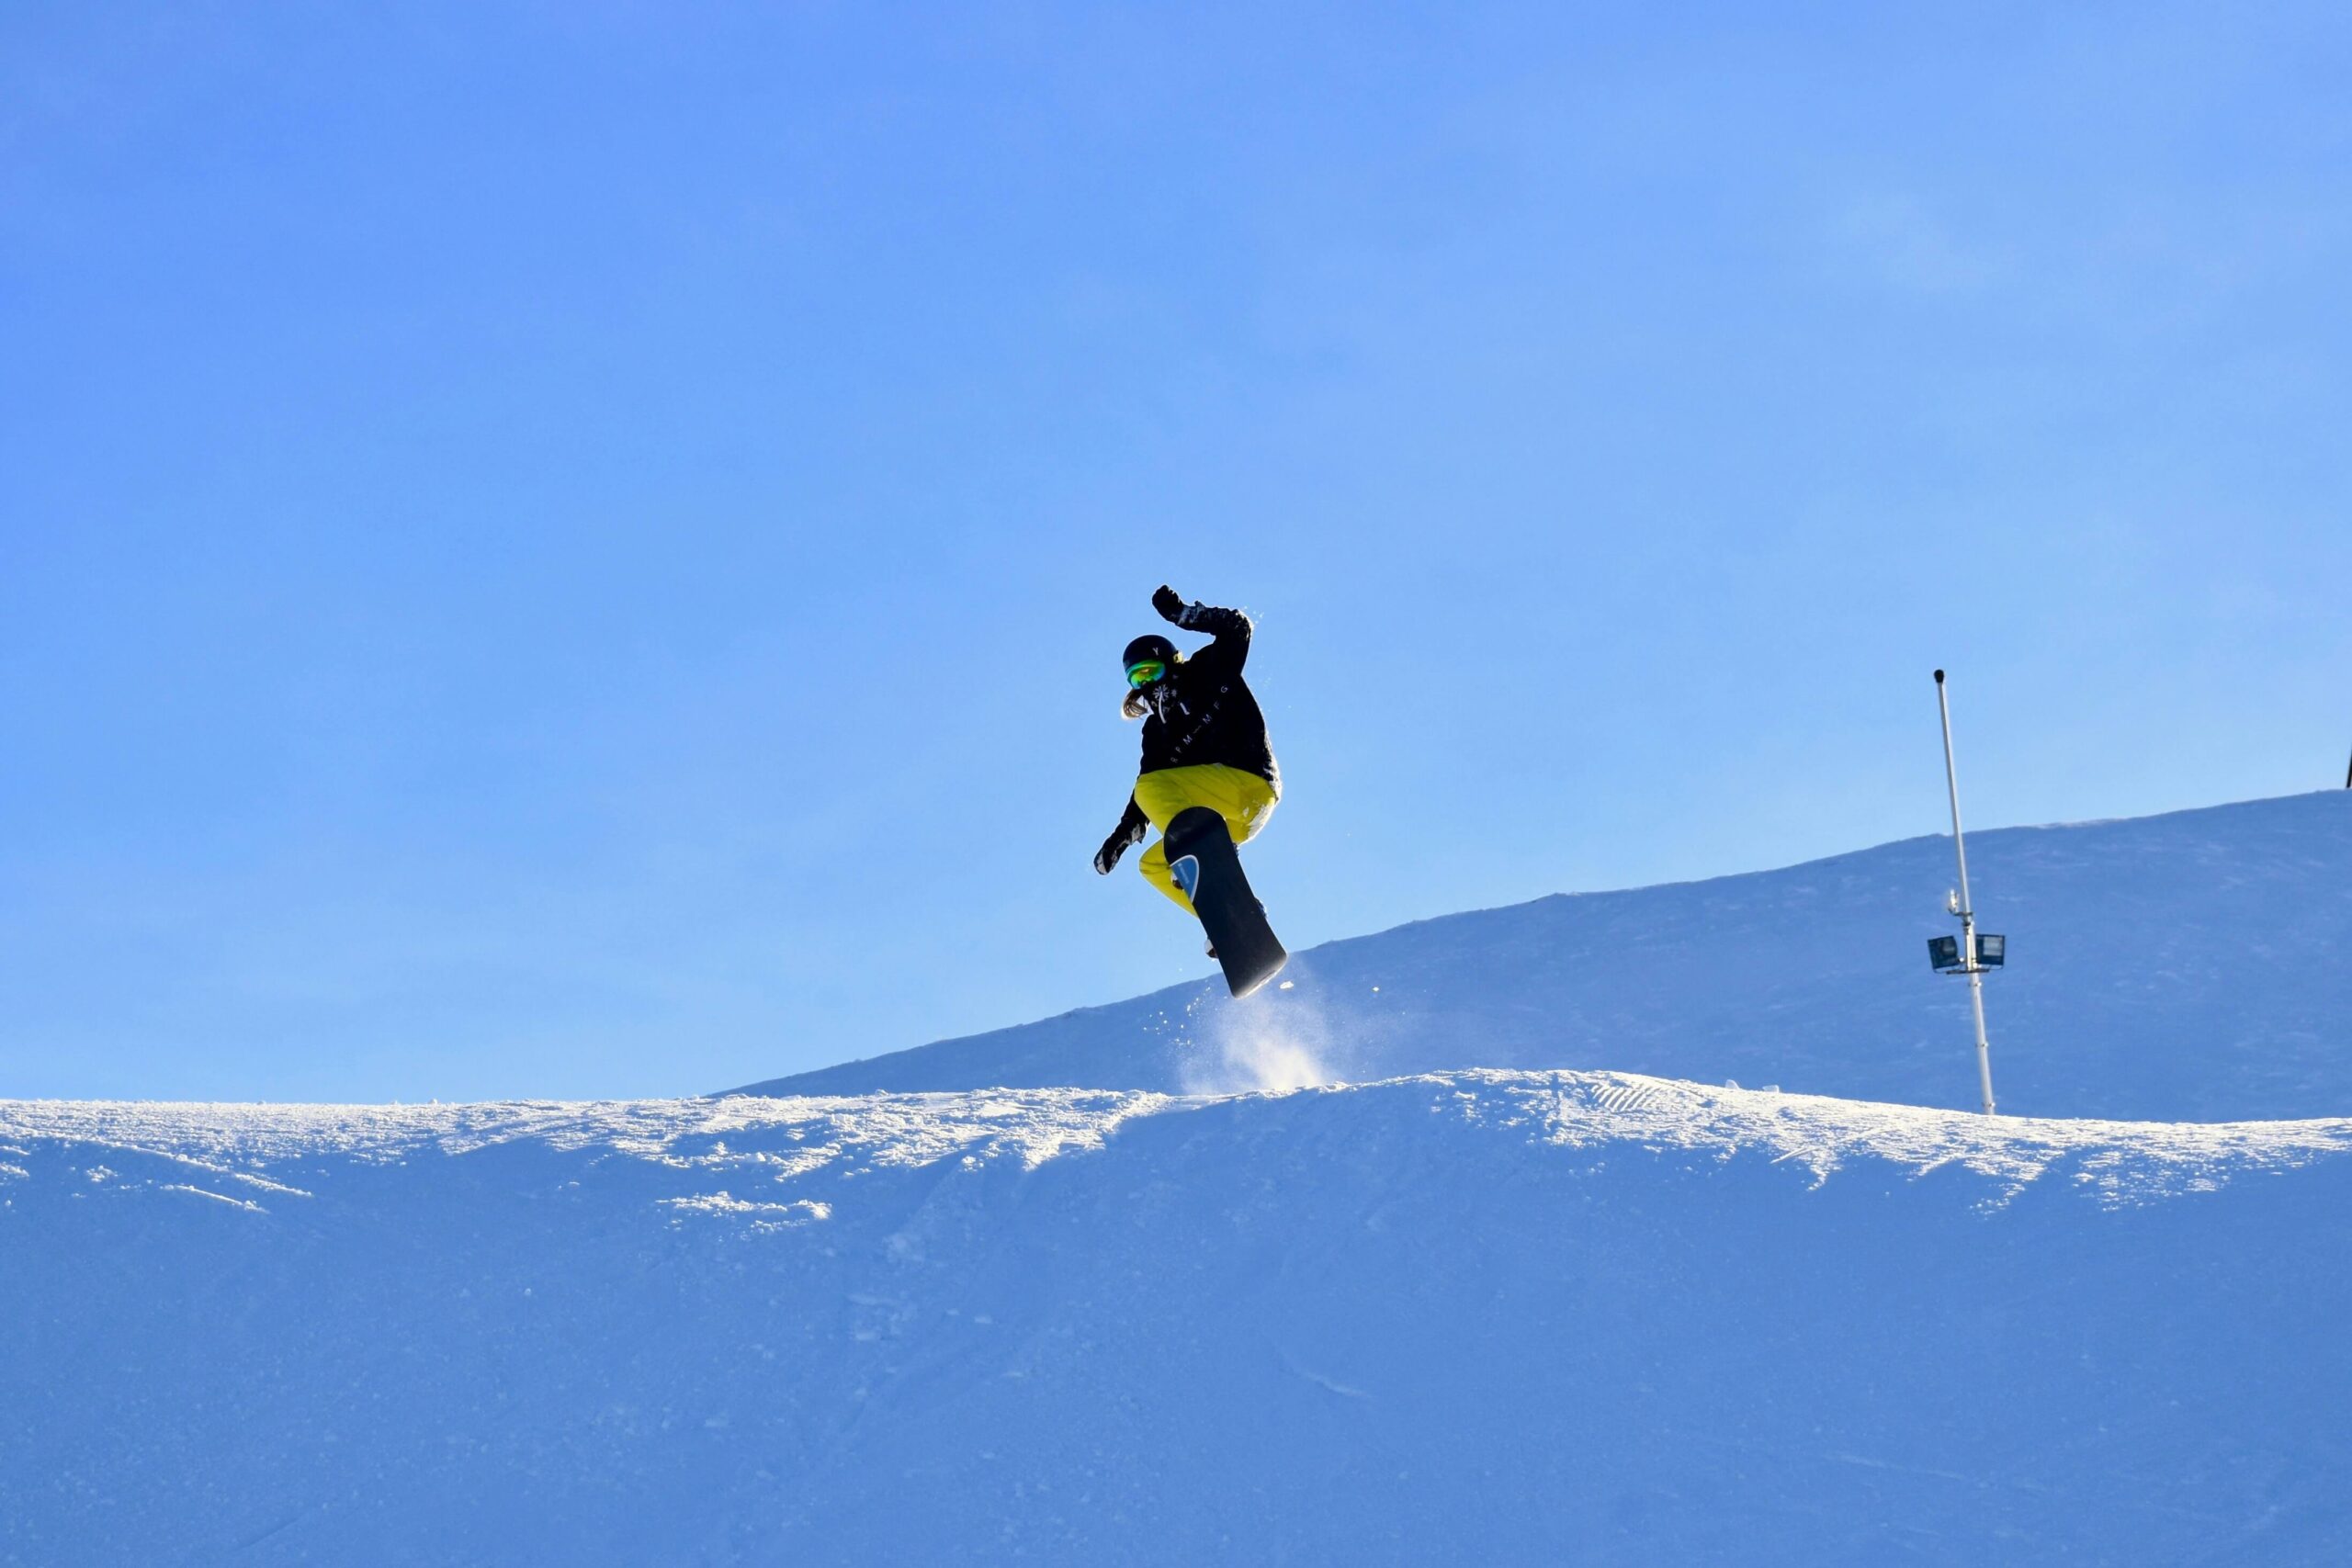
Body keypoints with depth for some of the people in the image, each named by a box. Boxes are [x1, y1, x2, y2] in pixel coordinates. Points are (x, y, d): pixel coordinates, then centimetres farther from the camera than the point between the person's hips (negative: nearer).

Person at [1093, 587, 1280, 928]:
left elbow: (1236, 628, -4)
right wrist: (1123, 835, 4)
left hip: (1249, 782, -8)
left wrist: (1182, 614, -9)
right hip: (1229, 820, 8)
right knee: (1152, 865, 10)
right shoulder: (1157, 729, 21)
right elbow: (1149, 780, 15)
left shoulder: (1209, 673, 8)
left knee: (1152, 787, -19)